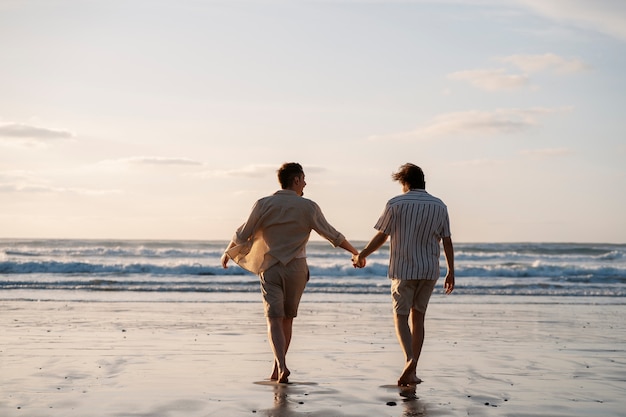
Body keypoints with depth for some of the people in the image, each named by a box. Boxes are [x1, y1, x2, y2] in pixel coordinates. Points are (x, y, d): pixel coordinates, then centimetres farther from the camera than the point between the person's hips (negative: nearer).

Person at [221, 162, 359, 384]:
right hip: (296, 268, 0)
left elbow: (243, 234, 0)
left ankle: (282, 366, -24)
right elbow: (331, 234, 2)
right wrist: (355, 253, 16)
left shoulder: (264, 205, -3)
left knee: (274, 319, -4)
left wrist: (228, 253, 19)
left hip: (271, 268, 0)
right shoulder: (308, 207, -4)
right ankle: (277, 369, 19)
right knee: (287, 319, 14)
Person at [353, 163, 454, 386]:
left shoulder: (396, 204, -5)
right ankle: (412, 372, 10)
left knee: (400, 316, 1)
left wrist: (361, 256, 11)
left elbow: (381, 236, -3)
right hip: (429, 271, 3)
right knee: (418, 317, 11)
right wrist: (451, 272, 11)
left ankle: (410, 359, -23)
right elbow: (447, 242, 5)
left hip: (403, 269, -3)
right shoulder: (439, 206, 5)